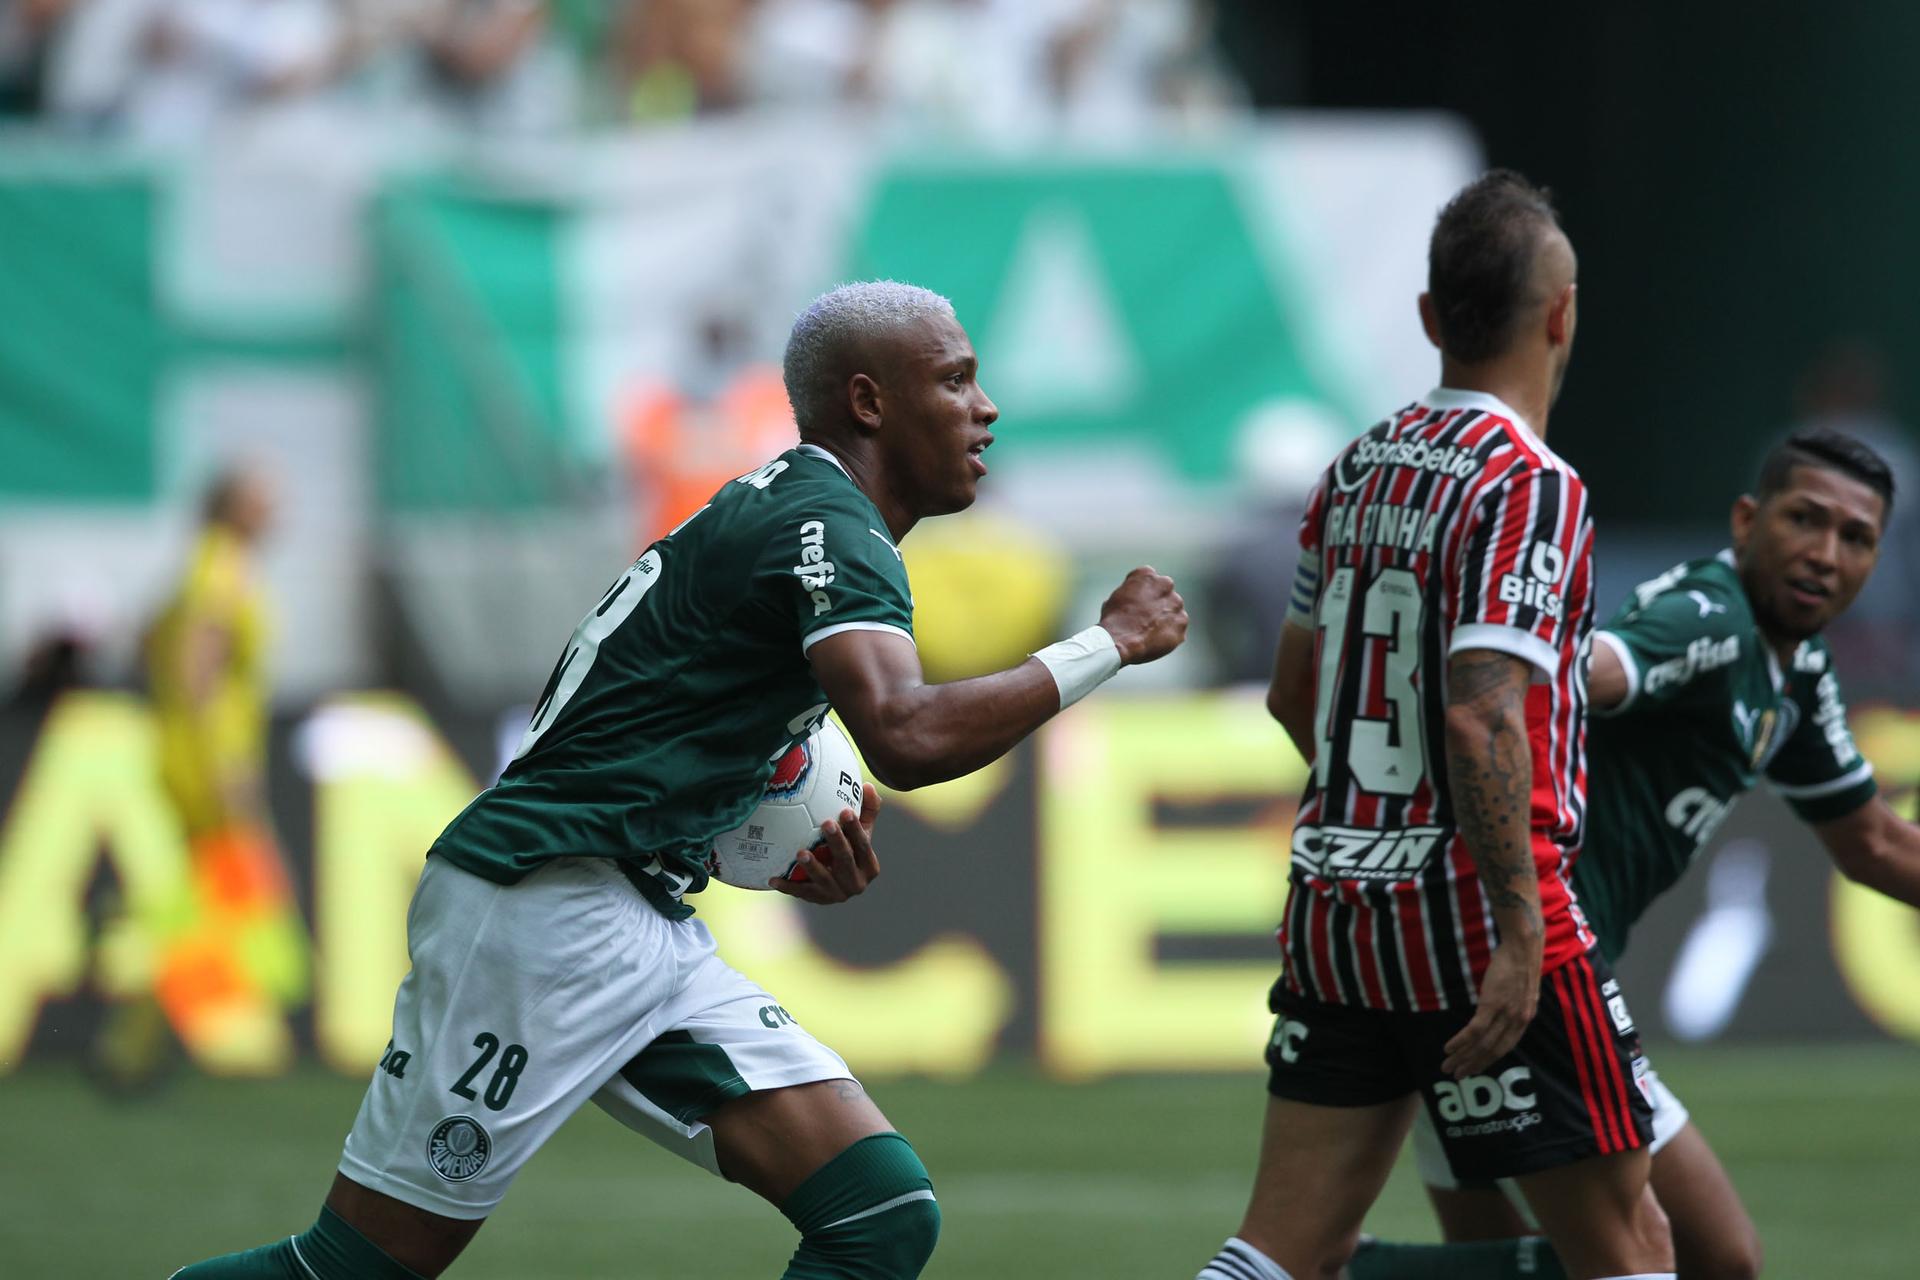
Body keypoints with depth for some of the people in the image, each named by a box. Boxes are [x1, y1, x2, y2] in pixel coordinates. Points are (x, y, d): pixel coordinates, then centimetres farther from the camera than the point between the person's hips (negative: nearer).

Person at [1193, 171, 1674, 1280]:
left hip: (1332, 904, 7)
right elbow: (1481, 716, -24)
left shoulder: (1357, 470, 11)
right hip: (1471, 915, -7)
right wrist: (1519, 930, -25)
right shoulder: (1529, 489, -14)